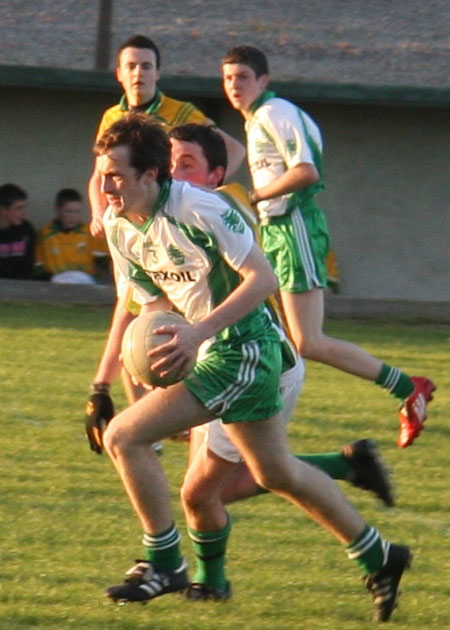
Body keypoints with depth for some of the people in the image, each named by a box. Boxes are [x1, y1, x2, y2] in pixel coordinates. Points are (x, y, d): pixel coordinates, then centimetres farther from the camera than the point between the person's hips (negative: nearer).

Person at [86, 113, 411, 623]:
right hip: (205, 350, 9)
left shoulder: (198, 210, -22)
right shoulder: (119, 227, 2)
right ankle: (377, 557, 36)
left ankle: (164, 564, -3)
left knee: (124, 437, -16)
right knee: (277, 472, 21)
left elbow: (263, 279, -22)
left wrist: (199, 331, -30)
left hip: (242, 348, -9)